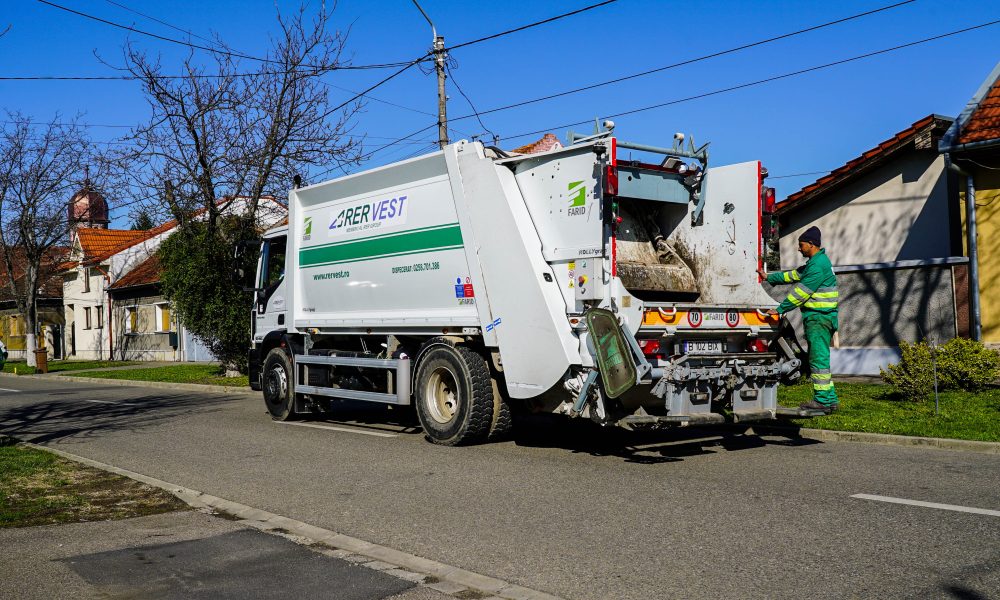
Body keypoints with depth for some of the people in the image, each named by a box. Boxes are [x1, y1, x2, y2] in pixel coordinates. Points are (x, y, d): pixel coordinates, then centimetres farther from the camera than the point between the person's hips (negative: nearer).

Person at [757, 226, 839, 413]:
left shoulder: (818, 265, -15)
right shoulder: (815, 261, 18)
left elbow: (801, 292, -18)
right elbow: (795, 275, 28)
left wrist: (780, 309, -16)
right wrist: (770, 278, 31)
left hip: (819, 318, -10)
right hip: (819, 318, 10)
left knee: (818, 359, -9)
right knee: (819, 359, 12)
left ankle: (822, 400, -6)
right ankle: (830, 400, 15)